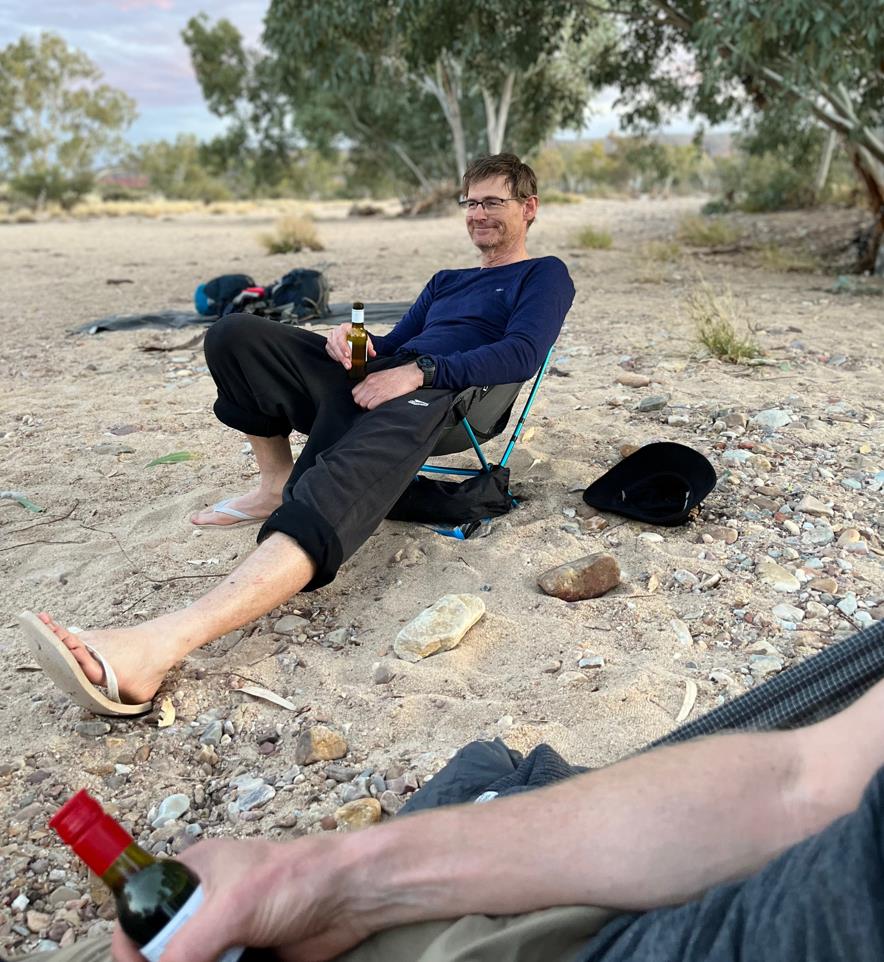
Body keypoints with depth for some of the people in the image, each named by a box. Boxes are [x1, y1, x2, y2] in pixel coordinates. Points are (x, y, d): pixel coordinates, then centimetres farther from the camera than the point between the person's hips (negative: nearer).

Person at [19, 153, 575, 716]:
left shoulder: (545, 276, 16)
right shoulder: (445, 282, 38)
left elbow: (522, 354, -4)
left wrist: (419, 370, -16)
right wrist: (353, 340, 4)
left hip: (432, 395, -8)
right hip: (371, 381, 8)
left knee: (333, 495, -36)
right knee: (236, 335, -4)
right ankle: (277, 484, 0)